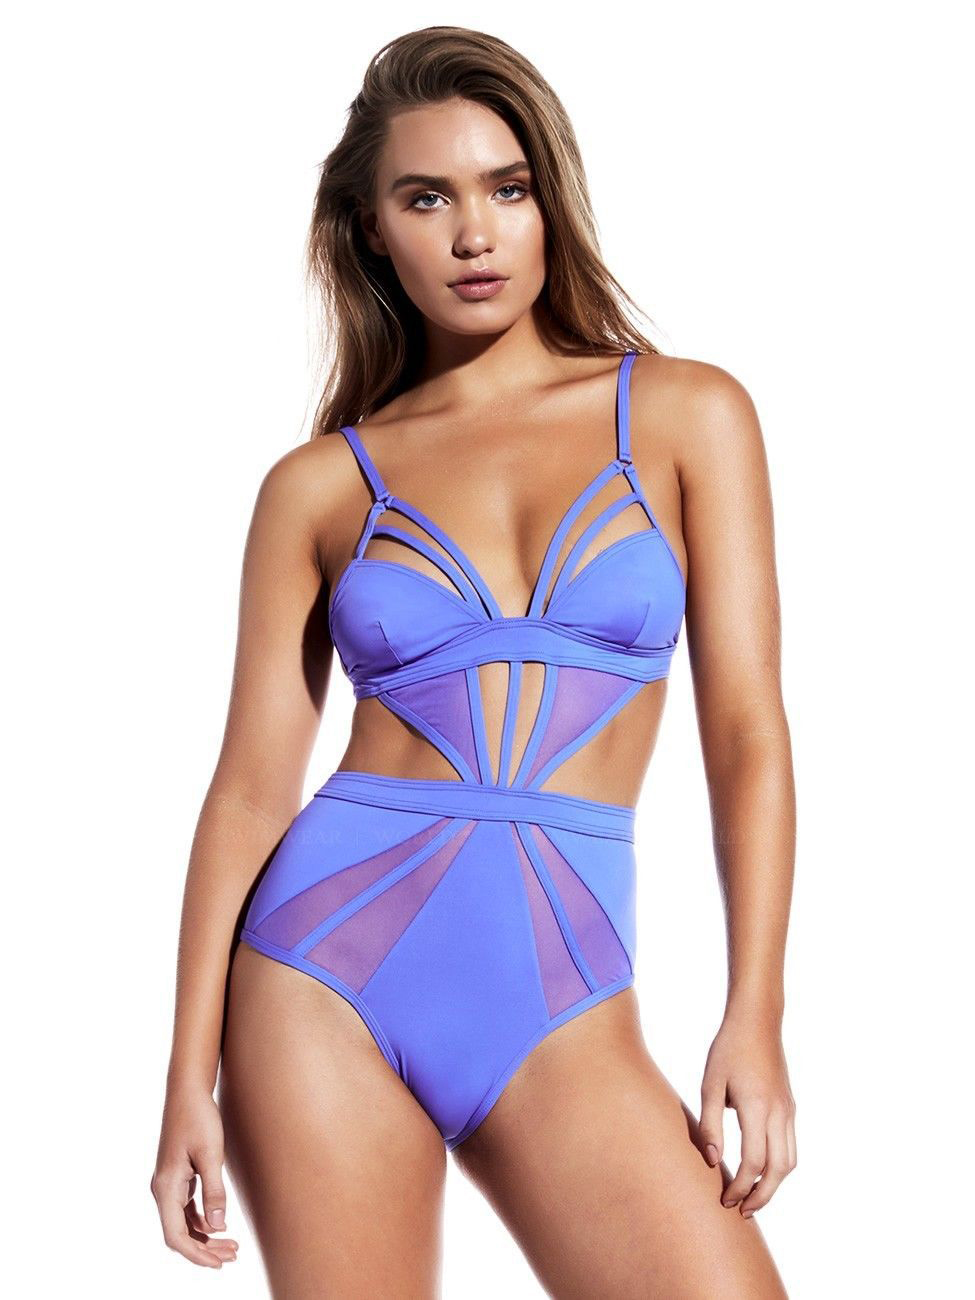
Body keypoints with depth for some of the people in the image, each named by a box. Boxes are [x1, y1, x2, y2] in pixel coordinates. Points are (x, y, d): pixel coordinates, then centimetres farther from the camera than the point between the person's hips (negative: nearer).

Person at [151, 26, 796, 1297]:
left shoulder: (689, 416, 6)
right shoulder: (318, 486, 6)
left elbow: (746, 729, 2)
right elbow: (251, 786, 5)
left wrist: (756, 1016, -6)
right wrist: (191, 1077, -1)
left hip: (560, 1001, 0)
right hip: (326, 964, 1)